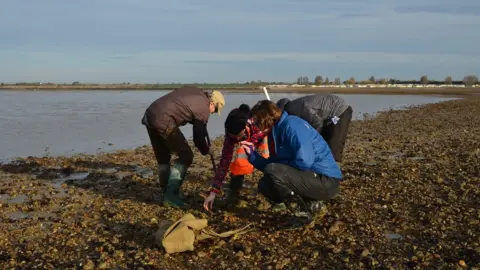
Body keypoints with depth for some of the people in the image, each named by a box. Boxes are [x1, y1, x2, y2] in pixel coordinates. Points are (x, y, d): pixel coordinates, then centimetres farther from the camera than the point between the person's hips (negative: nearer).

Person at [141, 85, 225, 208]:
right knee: (185, 155, 0)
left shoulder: (194, 90, 20)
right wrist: (207, 150, 24)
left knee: (163, 158, 18)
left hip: (149, 114, 9)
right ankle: (171, 194, -4)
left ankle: (166, 193, 24)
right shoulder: (203, 109, 0)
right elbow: (198, 138, 5)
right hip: (163, 120, -9)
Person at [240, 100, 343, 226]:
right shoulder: (278, 130, 12)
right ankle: (309, 202, 8)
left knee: (273, 171, -24)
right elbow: (274, 166, 14)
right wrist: (252, 154, 7)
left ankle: (309, 206, -10)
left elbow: (304, 161, -27)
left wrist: (283, 167, -11)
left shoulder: (291, 124, -17)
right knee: (264, 185, 13)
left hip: (326, 181, -10)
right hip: (312, 177, 10)